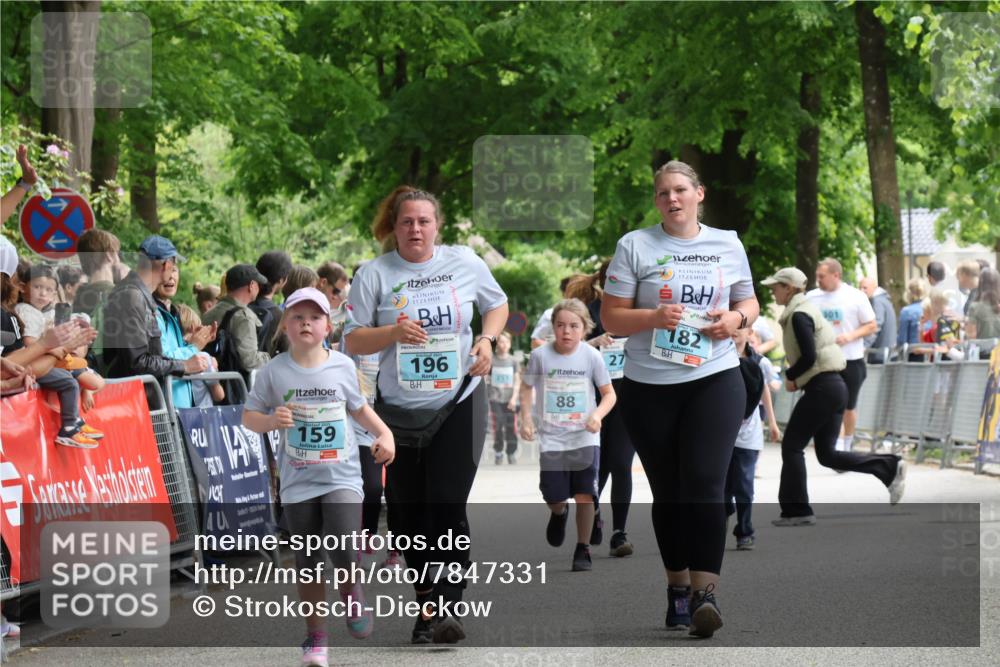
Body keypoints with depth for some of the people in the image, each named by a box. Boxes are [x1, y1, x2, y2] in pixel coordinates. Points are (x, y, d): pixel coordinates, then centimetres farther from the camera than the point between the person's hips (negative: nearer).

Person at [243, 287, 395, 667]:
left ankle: (352, 595, 14)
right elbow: (249, 417, 1)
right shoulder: (274, 372, -4)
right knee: (309, 563, 6)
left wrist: (384, 433, 3)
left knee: (344, 550, -19)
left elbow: (359, 407, 17)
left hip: (342, 476, 0)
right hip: (298, 482, 0)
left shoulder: (342, 366, 1)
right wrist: (272, 420, -19)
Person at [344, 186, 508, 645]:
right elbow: (353, 341, -3)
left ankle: (444, 608, -13)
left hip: (458, 403, -1)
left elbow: (497, 304, 16)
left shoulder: (465, 263, 0)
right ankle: (425, 603, 20)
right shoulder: (375, 274, -3)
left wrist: (487, 339, -4)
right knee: (407, 509, 6)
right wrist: (394, 332, -21)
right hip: (399, 408, 1)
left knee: (447, 504, -13)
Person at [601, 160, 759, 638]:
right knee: (668, 491, 9)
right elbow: (611, 318, 0)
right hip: (648, 388, 0)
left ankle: (704, 592, -19)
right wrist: (654, 317, -19)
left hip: (715, 380, 0)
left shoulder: (727, 244, 9)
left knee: (704, 484, -14)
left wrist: (736, 318, -7)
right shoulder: (634, 246, 1)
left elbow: (749, 302, 17)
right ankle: (677, 587, 21)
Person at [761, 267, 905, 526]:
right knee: (827, 454, 9)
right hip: (835, 386, 10)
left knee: (791, 446, -1)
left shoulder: (799, 316, -12)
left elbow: (808, 357, -20)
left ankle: (796, 510, 1)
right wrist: (796, 378, 9)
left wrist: (790, 376, -3)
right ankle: (889, 467, 2)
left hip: (822, 388, -10)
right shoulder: (808, 309, 19)